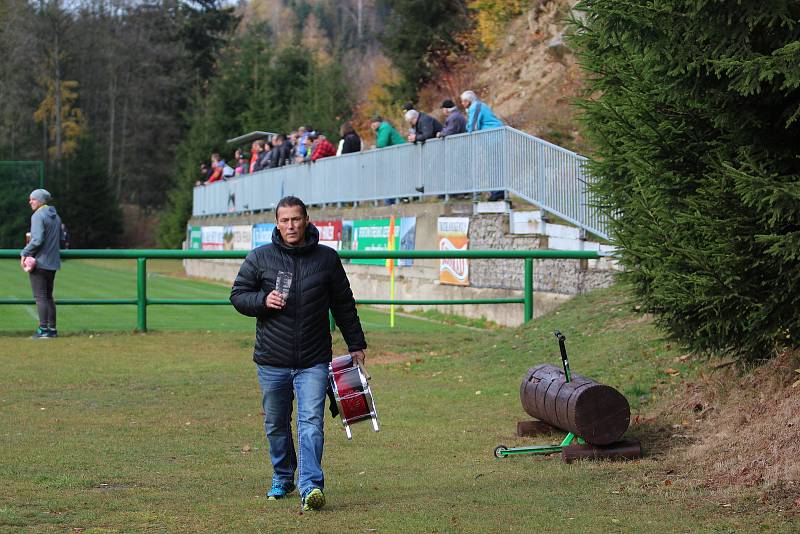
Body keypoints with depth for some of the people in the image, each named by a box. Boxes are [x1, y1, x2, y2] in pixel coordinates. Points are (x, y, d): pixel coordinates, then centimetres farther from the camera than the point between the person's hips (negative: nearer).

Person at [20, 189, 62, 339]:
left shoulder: (38, 216, -13)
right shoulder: (56, 217, 14)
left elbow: (37, 239, -22)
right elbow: (61, 240, 19)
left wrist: (25, 253, -14)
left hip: (39, 262, -8)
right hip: (53, 263, 8)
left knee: (40, 297, -5)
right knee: (48, 296, 15)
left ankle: (43, 329, -8)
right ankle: (52, 329, 15)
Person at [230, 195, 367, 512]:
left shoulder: (327, 258, 4)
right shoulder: (259, 258, 1)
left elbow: (344, 306, 12)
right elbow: (238, 295, 6)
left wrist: (356, 345, 14)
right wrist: (263, 300, -14)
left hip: (313, 362, -1)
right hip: (272, 361, 1)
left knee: (311, 422, -13)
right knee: (276, 425, 13)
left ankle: (310, 486, -19)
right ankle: (283, 479, 31)